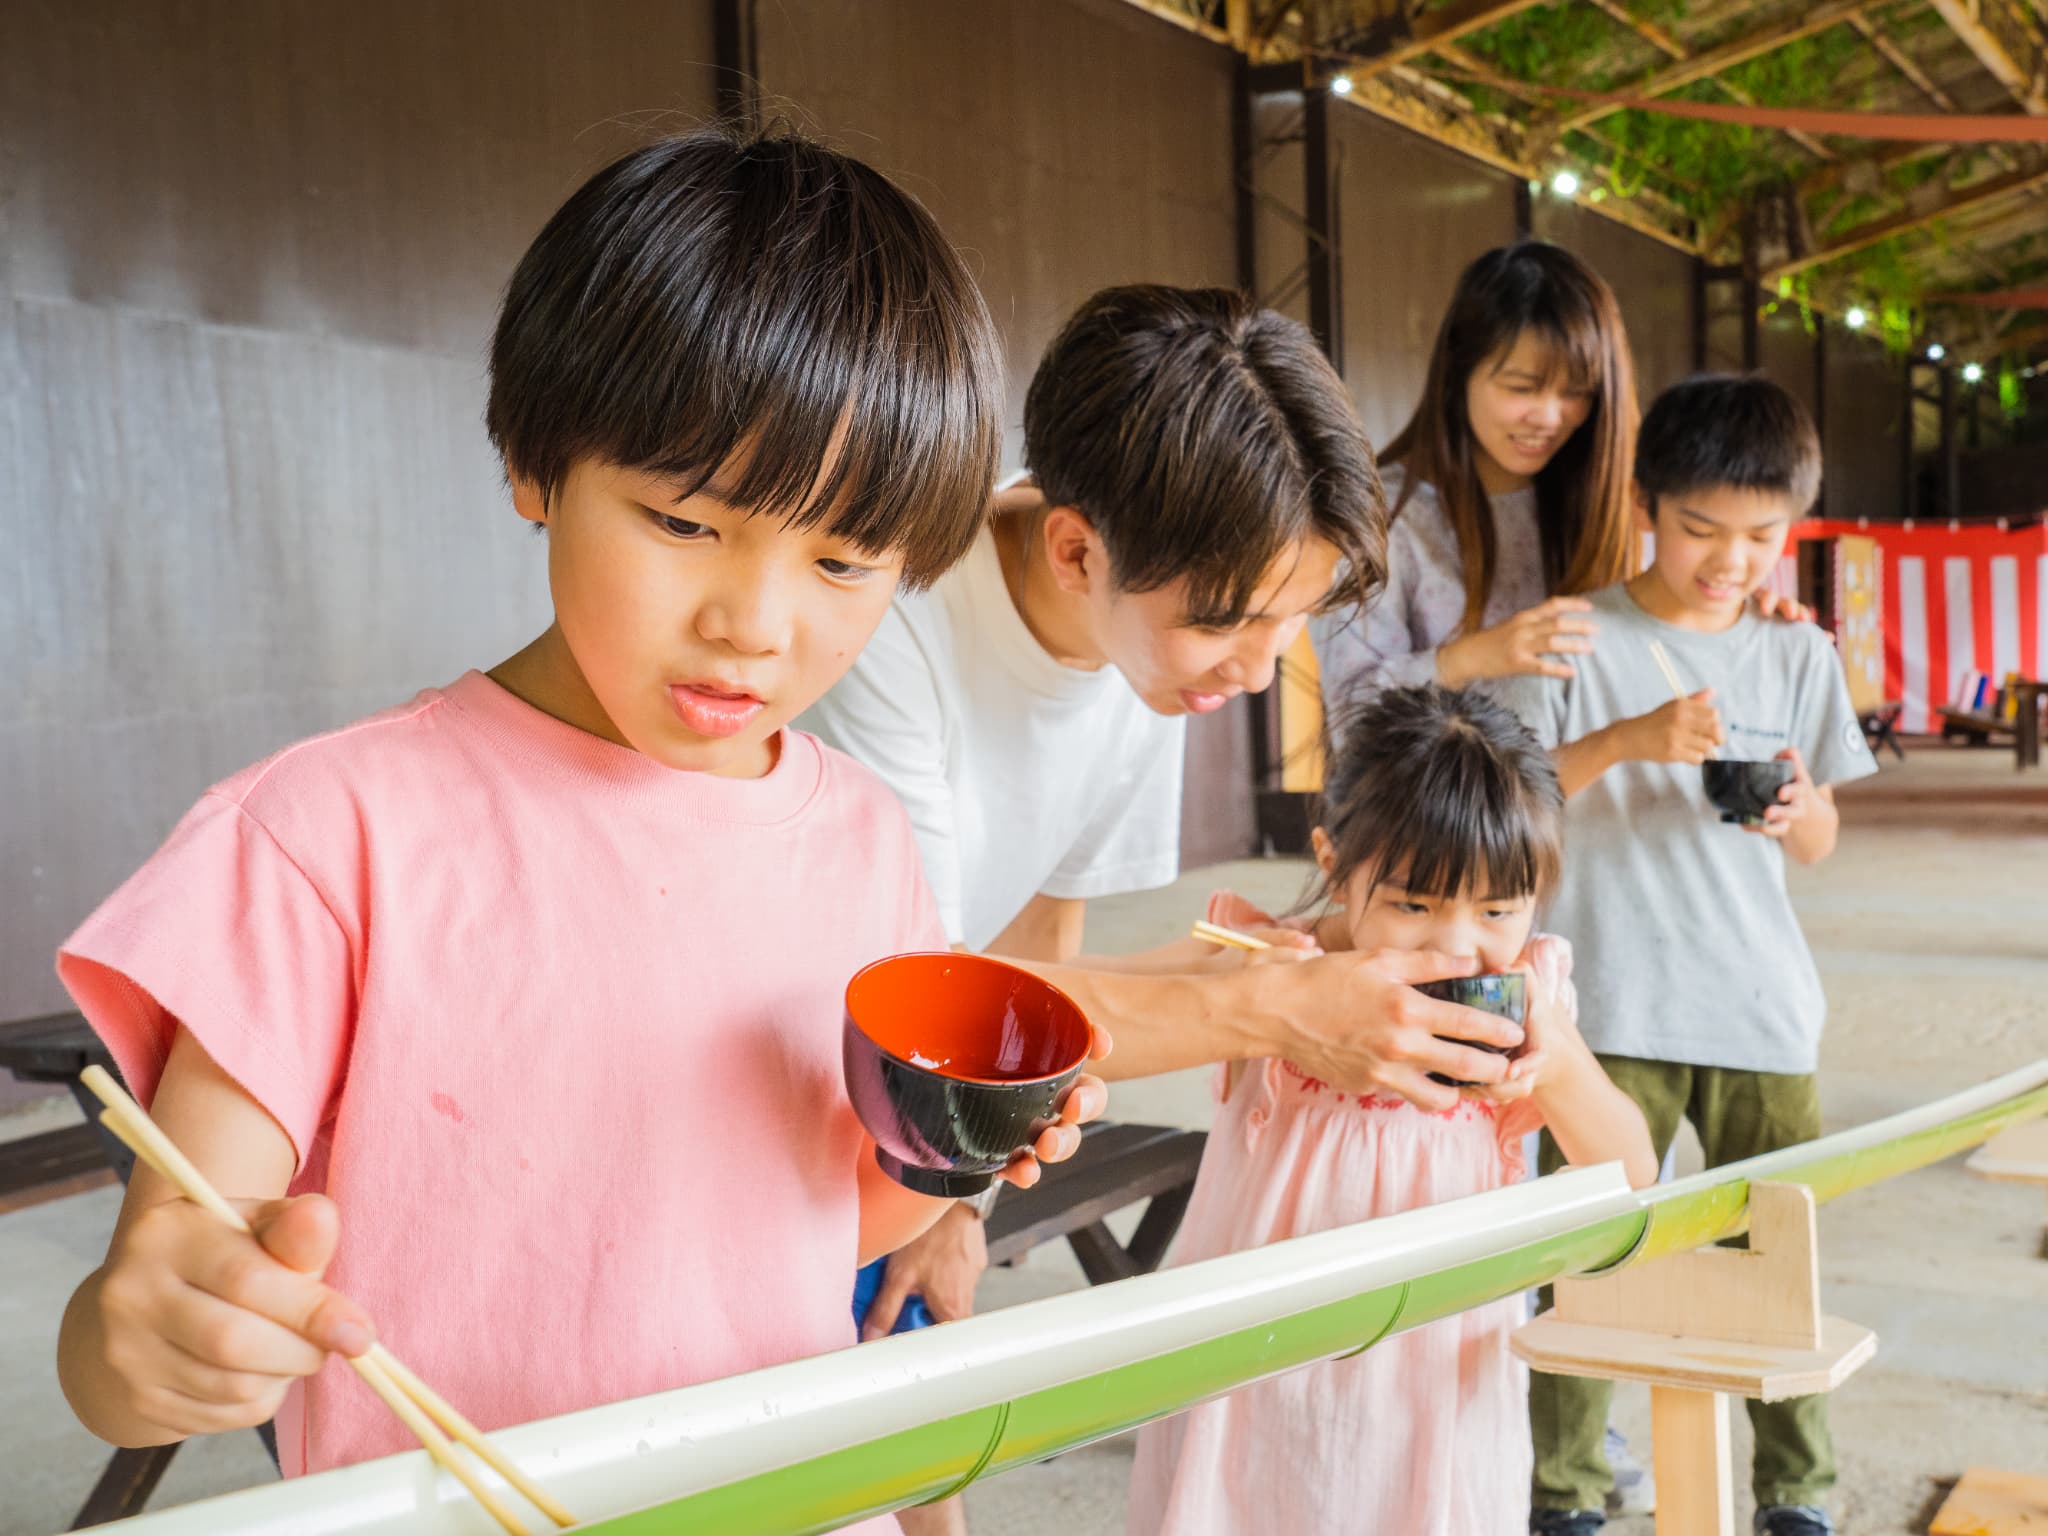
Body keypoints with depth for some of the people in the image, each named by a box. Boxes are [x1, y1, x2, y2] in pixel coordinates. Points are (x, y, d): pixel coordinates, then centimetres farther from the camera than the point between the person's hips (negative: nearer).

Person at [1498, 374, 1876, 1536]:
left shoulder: (1799, 658, 10)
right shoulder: (1581, 641, -1)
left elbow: (1822, 844, 15)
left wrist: (1800, 809, -9)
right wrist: (1626, 741, -20)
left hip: (1763, 1009, 3)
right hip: (1612, 1006, -3)